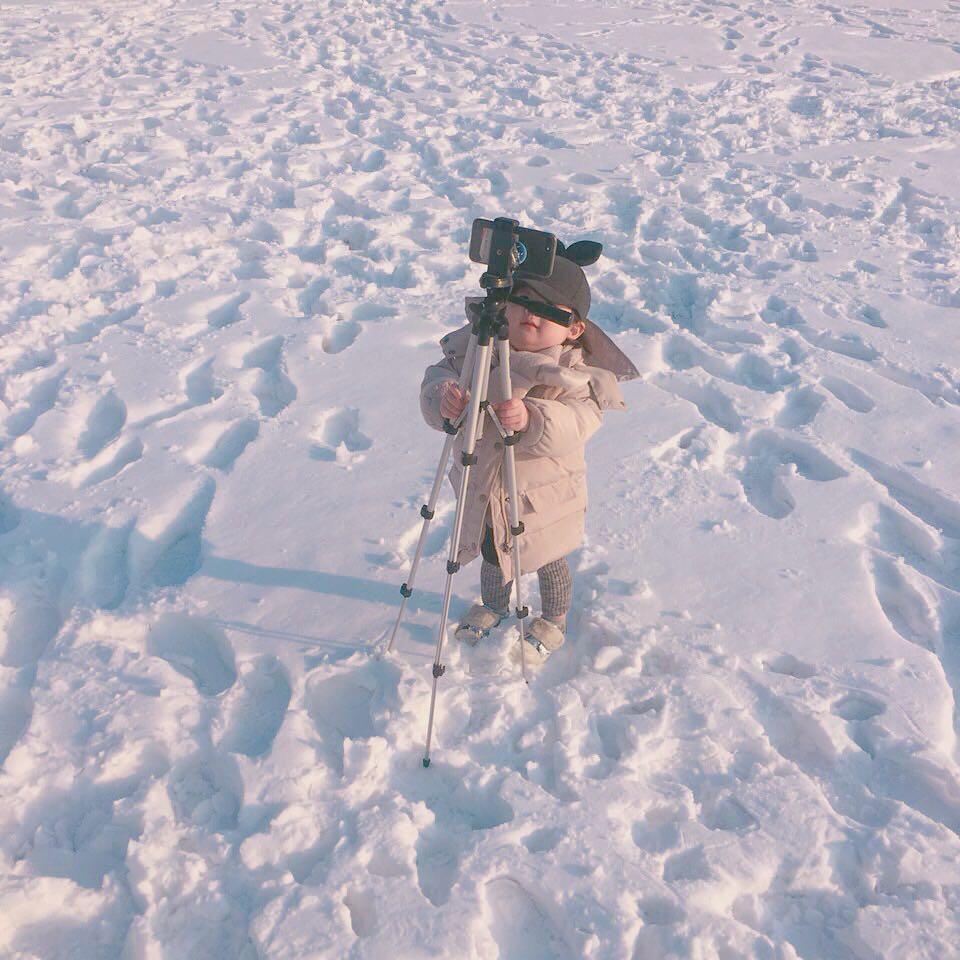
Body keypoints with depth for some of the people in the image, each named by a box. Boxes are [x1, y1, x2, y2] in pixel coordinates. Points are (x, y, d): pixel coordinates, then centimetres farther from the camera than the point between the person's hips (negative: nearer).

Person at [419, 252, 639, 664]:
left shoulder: (572, 372, -22)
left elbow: (576, 424, -36)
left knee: (549, 564, 20)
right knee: (491, 553, 29)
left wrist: (532, 419, -55)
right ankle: (493, 606, 60)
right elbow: (438, 375, -16)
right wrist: (443, 397, -40)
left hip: (540, 496, -4)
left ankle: (553, 621, 51)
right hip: (482, 491, 4)